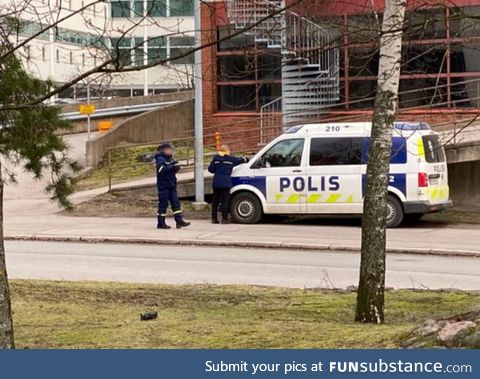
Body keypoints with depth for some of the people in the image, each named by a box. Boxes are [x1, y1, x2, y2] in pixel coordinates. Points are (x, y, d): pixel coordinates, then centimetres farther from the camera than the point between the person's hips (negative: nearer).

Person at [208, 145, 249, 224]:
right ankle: (224, 219, -5)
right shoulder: (231, 159, 1)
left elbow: (210, 169, 6)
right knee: (225, 200, -1)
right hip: (225, 183, -3)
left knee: (215, 200, 10)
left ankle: (214, 218, 12)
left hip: (216, 182, 3)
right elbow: (241, 160, 15)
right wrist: (245, 159, 37)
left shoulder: (216, 158, 6)